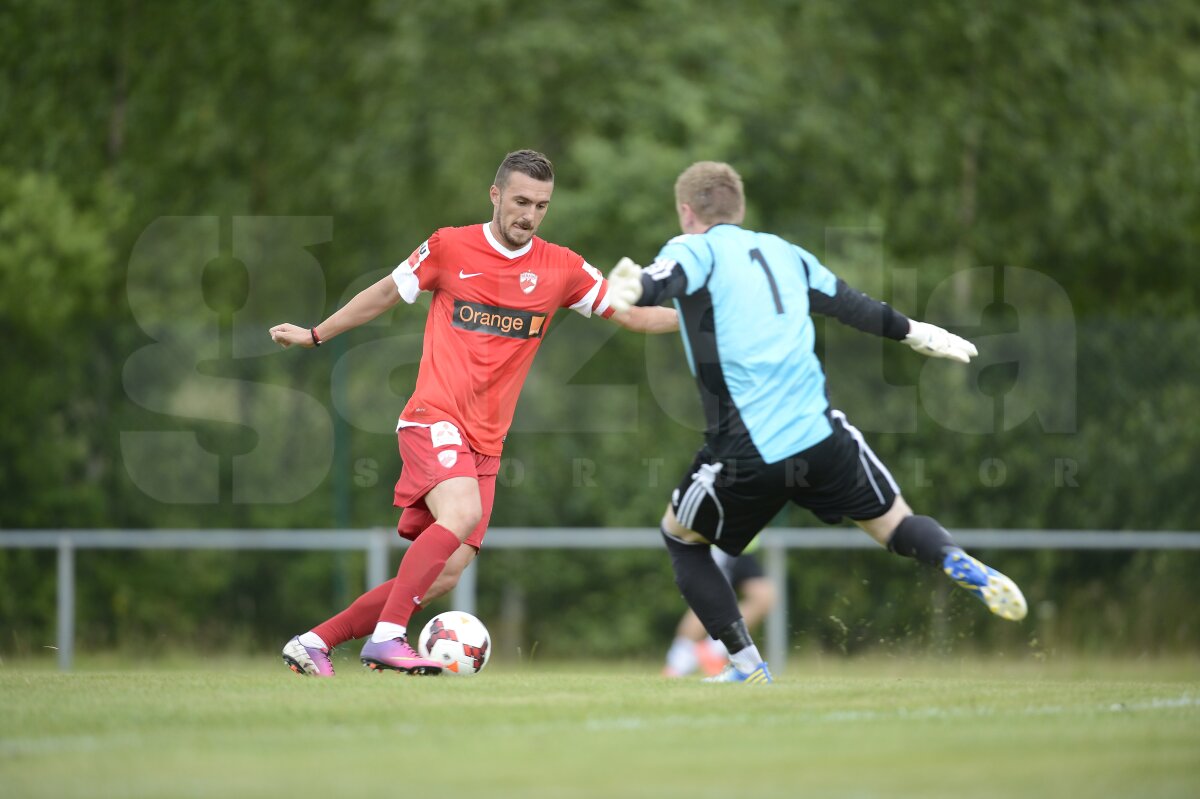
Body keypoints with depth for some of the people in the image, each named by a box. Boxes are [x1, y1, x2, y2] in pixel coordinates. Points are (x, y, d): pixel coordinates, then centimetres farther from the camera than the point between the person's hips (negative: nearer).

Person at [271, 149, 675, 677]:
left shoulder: (561, 269, 5)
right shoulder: (450, 248, -1)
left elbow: (634, 315, 9)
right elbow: (385, 294, 14)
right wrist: (315, 335, 21)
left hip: (486, 441, 4)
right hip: (434, 419, -4)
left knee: (444, 575, -3)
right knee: (462, 514, -33)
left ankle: (313, 643, 9)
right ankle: (387, 638, -29)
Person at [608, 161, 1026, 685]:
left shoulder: (695, 250, 4)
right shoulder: (782, 252, 19)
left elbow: (664, 280, -20)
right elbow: (851, 305, 31)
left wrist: (635, 288, -39)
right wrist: (913, 332, 46)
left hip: (746, 455, -4)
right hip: (823, 437, 4)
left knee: (680, 536, 20)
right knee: (895, 525, 18)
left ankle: (747, 666, 14)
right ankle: (959, 564, -15)